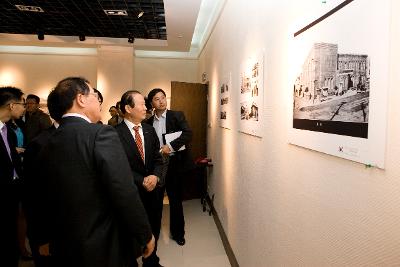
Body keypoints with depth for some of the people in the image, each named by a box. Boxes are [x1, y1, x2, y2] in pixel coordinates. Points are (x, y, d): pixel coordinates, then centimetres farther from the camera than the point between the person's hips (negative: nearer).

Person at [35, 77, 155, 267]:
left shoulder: (46, 145, 0)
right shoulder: (101, 134, -20)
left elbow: (42, 200, 12)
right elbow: (125, 195, -24)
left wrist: (45, 239, 27)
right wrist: (146, 236, -10)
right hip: (105, 249, -6)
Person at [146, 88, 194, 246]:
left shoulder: (177, 116, -2)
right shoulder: (148, 122, 7)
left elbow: (188, 134, -15)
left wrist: (170, 146, -23)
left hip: (174, 163, -2)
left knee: (175, 199, 6)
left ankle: (178, 232, 24)